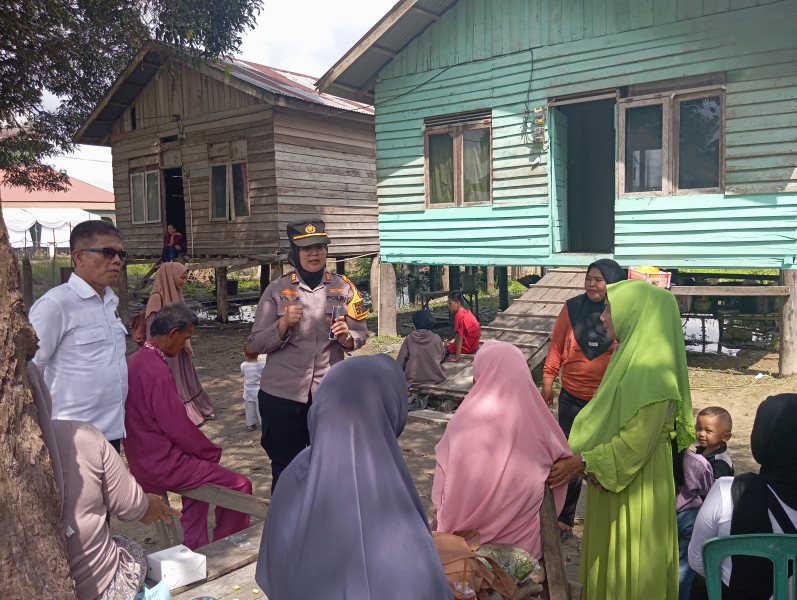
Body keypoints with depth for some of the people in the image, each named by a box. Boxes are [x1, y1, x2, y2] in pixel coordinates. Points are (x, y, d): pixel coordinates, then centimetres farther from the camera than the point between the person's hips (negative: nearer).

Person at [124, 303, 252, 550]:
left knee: (201, 468, 31)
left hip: (142, 460, 10)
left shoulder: (134, 361, 6)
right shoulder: (157, 372, -24)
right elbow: (178, 428, -22)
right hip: (162, 465, -10)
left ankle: (194, 549, 32)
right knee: (240, 485, -5)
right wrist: (213, 452, -6)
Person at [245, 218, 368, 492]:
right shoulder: (277, 289, -1)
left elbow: (361, 334, 6)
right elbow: (256, 344, -2)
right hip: (282, 394, -1)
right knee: (285, 466, 9)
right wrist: (284, 323, -19)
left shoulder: (343, 287, 3)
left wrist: (346, 337, -17)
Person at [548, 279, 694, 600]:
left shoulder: (652, 371, -24)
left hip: (635, 486, -9)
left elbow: (636, 441, -25)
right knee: (608, 552, 20)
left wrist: (581, 462, -22)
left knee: (629, 561, 7)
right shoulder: (630, 357, 7)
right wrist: (574, 457, 5)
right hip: (613, 480, 9)